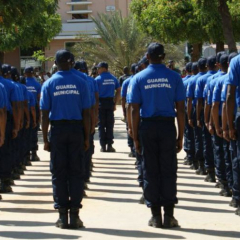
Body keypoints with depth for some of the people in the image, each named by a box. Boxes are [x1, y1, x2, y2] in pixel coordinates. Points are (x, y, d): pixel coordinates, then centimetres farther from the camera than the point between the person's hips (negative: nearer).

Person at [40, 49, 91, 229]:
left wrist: (45, 138, 2)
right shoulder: (80, 83, 0)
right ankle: (74, 215, 3)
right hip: (76, 129, 0)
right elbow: (86, 113, -1)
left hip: (57, 129, 0)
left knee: (58, 173, 5)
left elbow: (45, 114, -3)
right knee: (76, 172, 5)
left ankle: (62, 216, 5)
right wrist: (87, 137, 5)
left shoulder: (49, 84, 0)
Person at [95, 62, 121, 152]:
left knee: (101, 125, 3)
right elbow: (118, 91, 7)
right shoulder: (113, 79, 7)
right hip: (110, 103, 3)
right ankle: (109, 145, 3)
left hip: (101, 103, -3)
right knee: (110, 125, 6)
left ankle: (103, 146, 2)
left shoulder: (98, 79, -6)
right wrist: (115, 103, 9)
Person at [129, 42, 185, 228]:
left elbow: (135, 110, -3)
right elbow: (181, 109, -2)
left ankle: (156, 215, 8)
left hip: (147, 126, 0)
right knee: (168, 171, 4)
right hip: (168, 126, 0)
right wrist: (181, 136, 3)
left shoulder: (139, 78, 0)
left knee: (150, 171, 6)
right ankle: (169, 215, 2)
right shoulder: (174, 78, 0)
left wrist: (135, 137, 3)